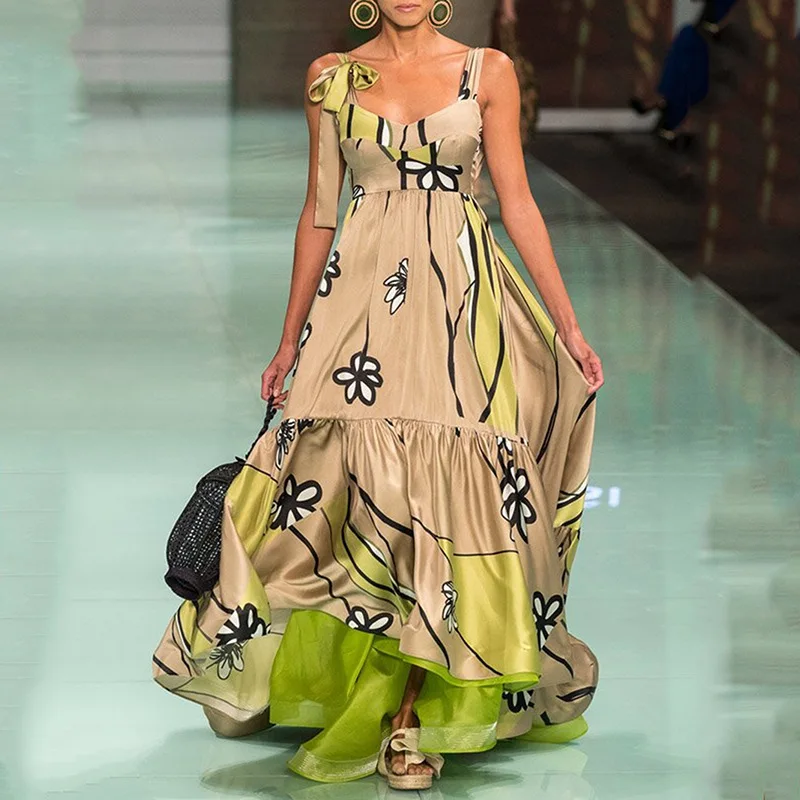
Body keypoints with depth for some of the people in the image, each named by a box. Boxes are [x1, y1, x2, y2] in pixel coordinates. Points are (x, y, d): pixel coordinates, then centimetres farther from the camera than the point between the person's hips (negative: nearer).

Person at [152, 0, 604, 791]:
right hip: (362, 298, 1)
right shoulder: (332, 78, 8)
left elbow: (517, 201, 5)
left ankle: (413, 711, 1)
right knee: (362, 483, -7)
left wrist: (566, 324, 2)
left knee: (450, 488, -7)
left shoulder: (488, 71, 5)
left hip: (462, 304, -1)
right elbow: (319, 212, 13)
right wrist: (291, 340, 13)